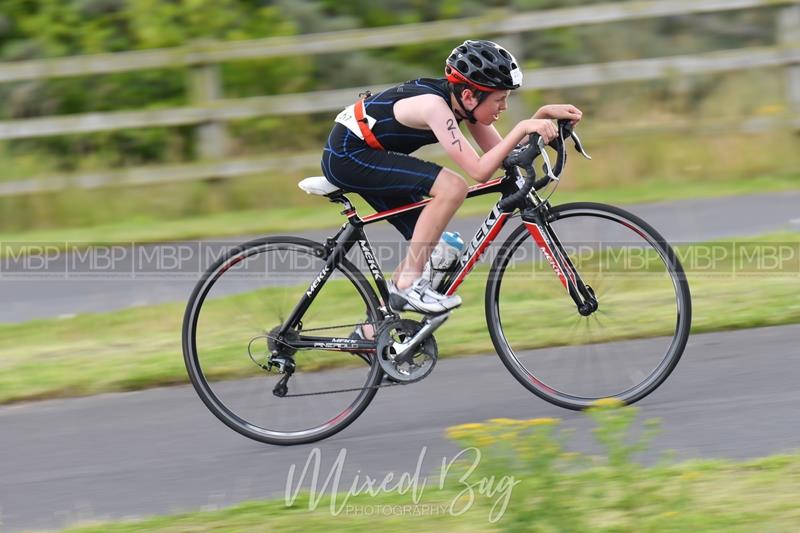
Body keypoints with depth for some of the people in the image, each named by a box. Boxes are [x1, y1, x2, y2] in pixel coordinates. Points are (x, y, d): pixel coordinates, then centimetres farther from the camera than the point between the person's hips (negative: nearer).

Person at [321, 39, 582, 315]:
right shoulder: (434, 105, -29)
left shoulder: (461, 99, -3)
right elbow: (480, 170, -34)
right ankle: (408, 283, -15)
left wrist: (543, 114, -10)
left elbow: (501, 154, -1)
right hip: (346, 155, -10)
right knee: (452, 187, -24)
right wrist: (522, 128, -34)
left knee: (430, 246, 6)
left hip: (369, 157, 10)